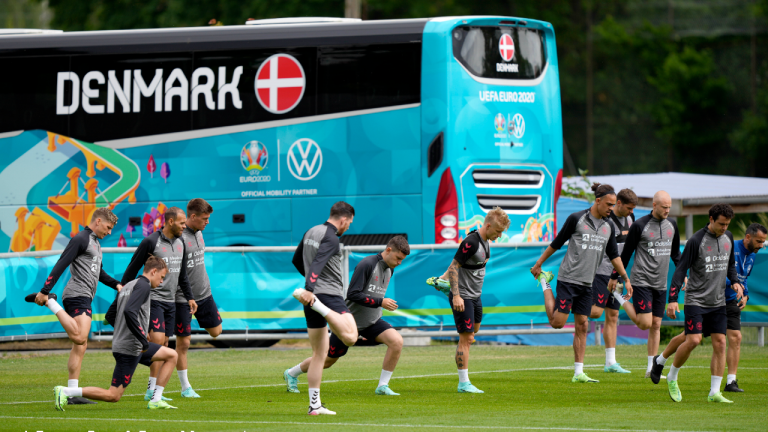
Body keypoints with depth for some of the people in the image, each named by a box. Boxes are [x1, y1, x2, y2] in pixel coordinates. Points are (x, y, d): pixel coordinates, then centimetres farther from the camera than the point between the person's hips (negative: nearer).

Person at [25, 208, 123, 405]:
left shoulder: (95, 243, 24)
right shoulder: (80, 239, -7)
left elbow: (98, 272, 36)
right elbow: (60, 266, -14)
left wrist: (116, 284, 20)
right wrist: (44, 291, -20)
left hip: (84, 299, 10)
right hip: (77, 294, -10)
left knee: (80, 345, 7)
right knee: (79, 338, -26)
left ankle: (72, 393, 8)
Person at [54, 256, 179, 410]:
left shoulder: (128, 286, 18)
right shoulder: (143, 286, -11)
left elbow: (110, 316, 22)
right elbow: (129, 312, -27)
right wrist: (143, 340, -21)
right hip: (130, 349, -10)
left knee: (171, 356, 16)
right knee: (113, 396, -9)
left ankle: (156, 400, 11)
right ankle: (65, 392, -11)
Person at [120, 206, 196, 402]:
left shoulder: (180, 244, 12)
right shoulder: (151, 242, -11)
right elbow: (132, 270, -7)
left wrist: (189, 297, 19)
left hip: (170, 301, 7)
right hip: (153, 299, -7)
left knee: (164, 344, 5)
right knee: (158, 341, -15)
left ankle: (156, 390, 8)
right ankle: (151, 390, -15)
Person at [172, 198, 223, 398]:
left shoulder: (198, 233, 7)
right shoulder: (178, 237, -19)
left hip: (203, 294, 8)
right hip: (182, 297, -8)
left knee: (216, 331, 9)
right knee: (183, 342, 0)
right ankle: (186, 387, 9)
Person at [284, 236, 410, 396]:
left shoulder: (389, 269, 6)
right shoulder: (367, 264, -20)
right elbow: (353, 294, -25)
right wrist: (380, 302, -28)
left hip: (372, 322, 6)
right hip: (351, 320, -6)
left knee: (397, 341, -19)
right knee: (329, 360, 6)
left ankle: (383, 386, -11)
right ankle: (291, 374, 31)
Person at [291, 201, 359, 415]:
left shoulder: (311, 233, 17)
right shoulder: (331, 238, -10)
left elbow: (296, 260, 30)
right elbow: (317, 263, -25)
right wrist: (309, 289, -37)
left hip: (313, 294, 9)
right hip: (329, 294, -9)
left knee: (319, 353, 13)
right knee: (350, 337, -26)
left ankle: (314, 405, 12)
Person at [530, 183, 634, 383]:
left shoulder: (608, 226, 9)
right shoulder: (576, 219, -8)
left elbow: (614, 255, 17)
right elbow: (557, 243, -1)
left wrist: (626, 279, 13)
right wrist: (538, 264, 4)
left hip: (587, 284, 6)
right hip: (568, 279, -6)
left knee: (582, 326, 4)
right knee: (557, 322, -8)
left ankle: (578, 373, 7)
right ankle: (545, 287, 19)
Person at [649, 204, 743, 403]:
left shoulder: (728, 237, 7)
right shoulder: (696, 241, -12)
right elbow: (680, 269, -12)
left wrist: (734, 282, 4)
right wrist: (672, 299, -19)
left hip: (718, 302, 6)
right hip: (695, 300, -6)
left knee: (720, 343, -2)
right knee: (693, 340, -16)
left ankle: (714, 392, 1)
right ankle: (672, 377, 9)